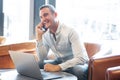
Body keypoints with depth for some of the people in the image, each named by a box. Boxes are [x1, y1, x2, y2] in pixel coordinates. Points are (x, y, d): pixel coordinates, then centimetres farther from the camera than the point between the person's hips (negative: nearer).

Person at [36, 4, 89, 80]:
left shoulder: (70, 31, -23)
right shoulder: (45, 35, -3)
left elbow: (81, 59, -32)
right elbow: (42, 59, -8)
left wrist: (57, 67, -40)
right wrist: (39, 36, -15)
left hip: (77, 64, -5)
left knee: (79, 71, -39)